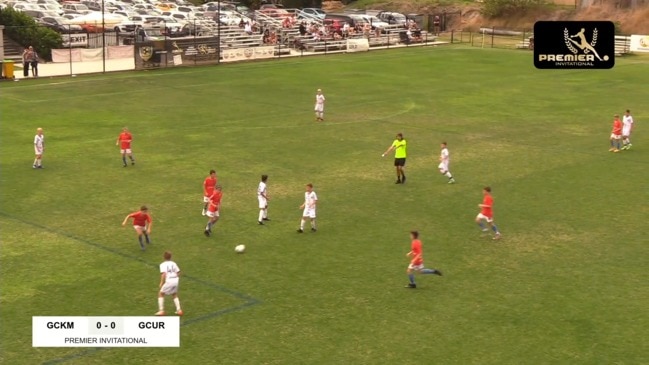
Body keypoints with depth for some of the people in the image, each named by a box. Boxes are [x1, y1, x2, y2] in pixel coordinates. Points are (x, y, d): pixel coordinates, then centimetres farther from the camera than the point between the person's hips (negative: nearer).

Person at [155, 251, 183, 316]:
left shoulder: (163, 264, -2)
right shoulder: (173, 263, 13)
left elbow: (164, 274, -15)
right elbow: (178, 273, 9)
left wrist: (161, 283, -11)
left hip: (169, 281, -5)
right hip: (176, 280, 5)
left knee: (161, 294, 14)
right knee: (175, 295, 27)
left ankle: (161, 311, 7)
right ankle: (179, 310, 16)